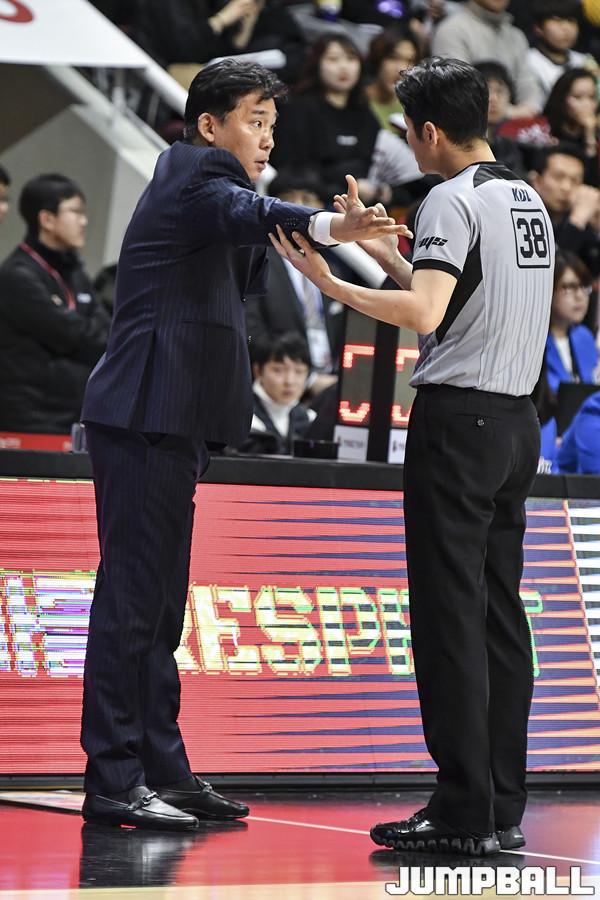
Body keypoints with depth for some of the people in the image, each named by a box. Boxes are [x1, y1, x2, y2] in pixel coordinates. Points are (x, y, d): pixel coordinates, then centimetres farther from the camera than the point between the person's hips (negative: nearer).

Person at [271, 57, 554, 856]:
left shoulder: (453, 201, -11)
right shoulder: (530, 200, 16)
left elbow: (424, 315, -24)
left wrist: (331, 283, -18)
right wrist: (384, 252, 27)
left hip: (458, 416, -9)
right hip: (518, 416, 9)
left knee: (450, 616, -6)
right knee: (500, 613, 9)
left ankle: (465, 813, -7)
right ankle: (504, 807, 9)